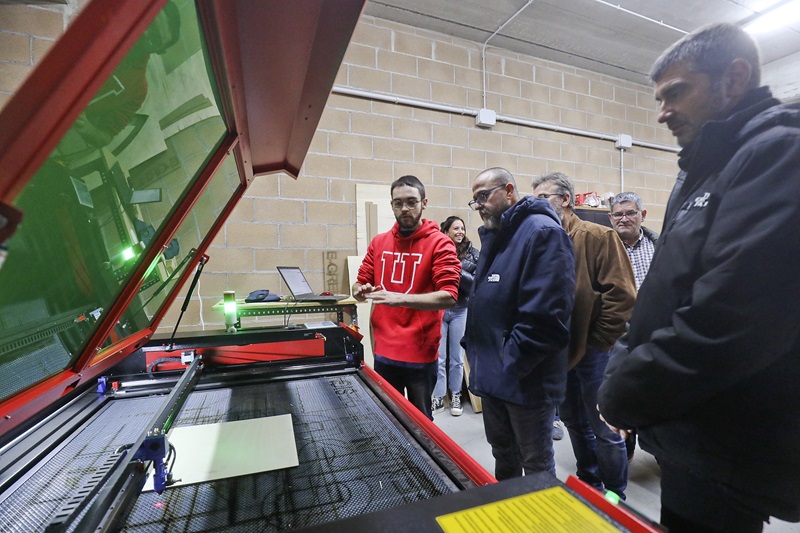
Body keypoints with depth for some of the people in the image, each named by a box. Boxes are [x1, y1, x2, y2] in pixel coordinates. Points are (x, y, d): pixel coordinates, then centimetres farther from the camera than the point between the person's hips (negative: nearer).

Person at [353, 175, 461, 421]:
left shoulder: (439, 243, -10)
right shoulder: (378, 242, 6)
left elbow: (448, 296, -20)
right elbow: (359, 285, 10)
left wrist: (400, 298, -31)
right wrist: (361, 291, -14)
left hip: (420, 354, -4)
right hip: (383, 352, 5)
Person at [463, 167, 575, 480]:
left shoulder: (542, 232, -16)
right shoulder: (493, 237, 12)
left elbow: (544, 315, -25)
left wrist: (511, 365, -19)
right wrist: (474, 349, 8)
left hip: (526, 380, -8)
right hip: (491, 374, 9)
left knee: (537, 466, 14)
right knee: (503, 458, 26)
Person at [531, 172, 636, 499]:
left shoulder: (598, 237, -11)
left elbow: (621, 296, -16)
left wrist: (597, 343, -14)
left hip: (593, 352, -6)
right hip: (559, 353, 6)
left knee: (604, 429, 10)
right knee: (574, 422, 21)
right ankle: (589, 486, 42)